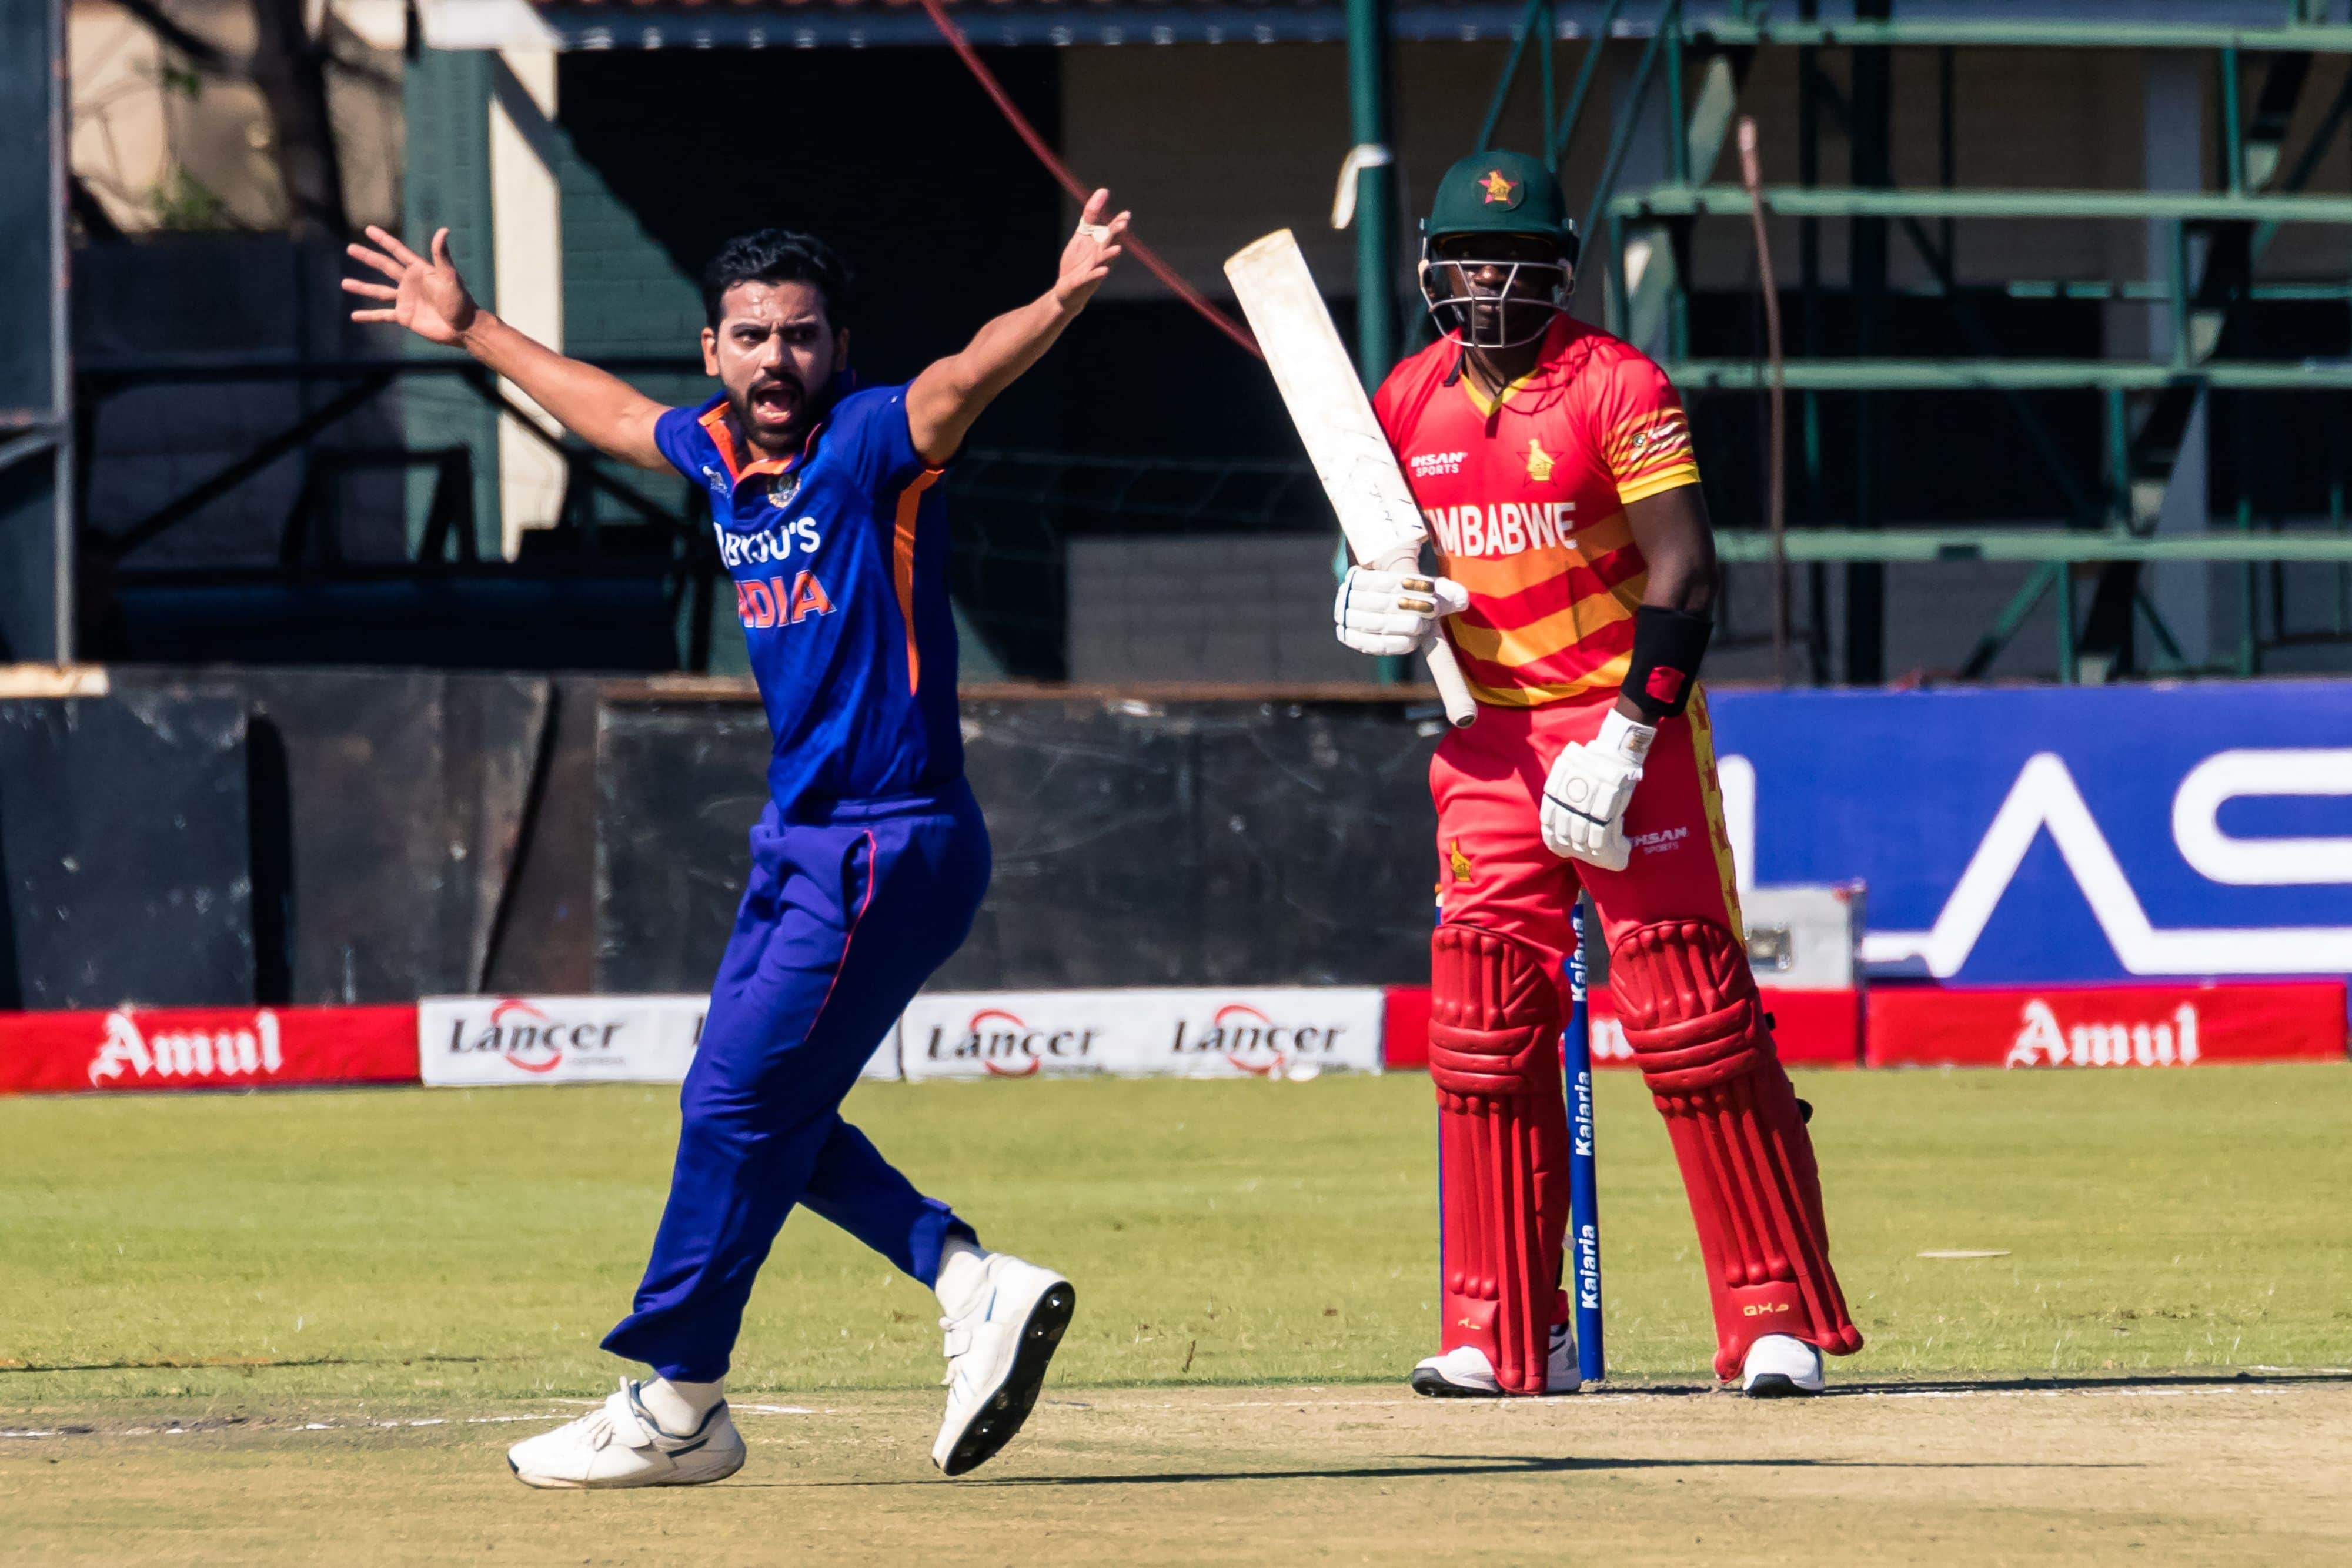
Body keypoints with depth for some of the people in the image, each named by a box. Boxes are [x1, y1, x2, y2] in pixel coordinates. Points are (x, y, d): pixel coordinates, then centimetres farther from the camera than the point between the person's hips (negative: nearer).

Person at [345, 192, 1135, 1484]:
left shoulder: (872, 444, -14)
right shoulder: (718, 454, 8)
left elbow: (969, 376, -34)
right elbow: (611, 412, 30)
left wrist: (1063, 301, -54)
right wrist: (475, 335, 41)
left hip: (891, 846, -9)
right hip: (798, 839, 9)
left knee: (740, 1102, -6)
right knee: (744, 1104, 11)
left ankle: (676, 1409, 5)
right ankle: (977, 1285, 12)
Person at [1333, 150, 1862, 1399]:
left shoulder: (1618, 390, -9)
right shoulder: (1409, 404, 8)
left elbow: (1683, 576, -14)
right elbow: (1381, 563, 18)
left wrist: (1625, 741, -22)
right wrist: (1370, 608, -7)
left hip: (1629, 724, -5)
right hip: (1488, 736, 5)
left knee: (1693, 1017, -9)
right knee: (1484, 1033, 1)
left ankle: (1777, 1316, -5)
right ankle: (1506, 1336, 7)